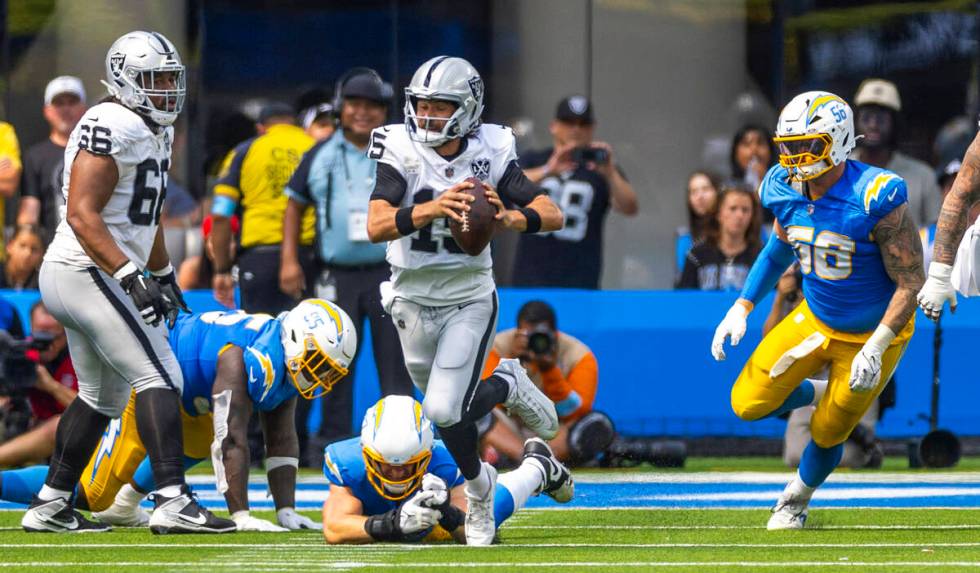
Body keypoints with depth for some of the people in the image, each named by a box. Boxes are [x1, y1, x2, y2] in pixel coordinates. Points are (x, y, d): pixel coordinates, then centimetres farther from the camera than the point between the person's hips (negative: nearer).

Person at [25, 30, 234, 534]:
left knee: (102, 397, 18)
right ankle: (173, 501, -22)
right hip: (89, 271, -11)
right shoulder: (111, 128, -17)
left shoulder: (153, 133, 15)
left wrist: (163, 275, 35)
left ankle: (49, 506, 23)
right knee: (159, 377, -14)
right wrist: (130, 276, -29)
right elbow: (82, 214, -23)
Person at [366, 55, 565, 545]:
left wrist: (507, 219, -34)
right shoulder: (402, 151, -15)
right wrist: (433, 208, -46)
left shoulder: (490, 152, -10)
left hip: (469, 300, -2)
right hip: (413, 298, 2)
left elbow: (553, 215, -13)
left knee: (444, 411, -15)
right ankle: (504, 386, 41)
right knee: (448, 407, 12)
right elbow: (376, 226, -29)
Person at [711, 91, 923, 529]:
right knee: (749, 404, -6)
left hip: (873, 332, -5)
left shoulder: (875, 197, -30)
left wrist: (875, 348, -29)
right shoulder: (787, 191, -10)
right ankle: (815, 394, 26)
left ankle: (798, 498, 36)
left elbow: (910, 282, -23)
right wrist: (741, 308, 4)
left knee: (827, 432, 4)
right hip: (814, 319, 5)